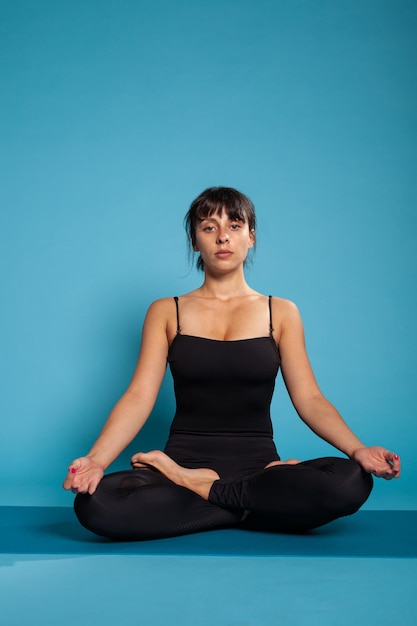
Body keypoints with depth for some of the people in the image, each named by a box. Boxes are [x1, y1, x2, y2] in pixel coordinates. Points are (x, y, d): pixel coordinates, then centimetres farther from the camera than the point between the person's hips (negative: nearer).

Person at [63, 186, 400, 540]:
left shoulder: (281, 313, 10)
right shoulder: (166, 312, 8)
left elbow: (309, 399, 2)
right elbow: (139, 397, -2)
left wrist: (357, 449, -16)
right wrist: (96, 459, -20)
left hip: (257, 462, 1)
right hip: (184, 458, 0)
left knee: (352, 482, -30)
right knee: (95, 503, -31)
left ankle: (202, 488, -11)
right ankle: (262, 502, -14)